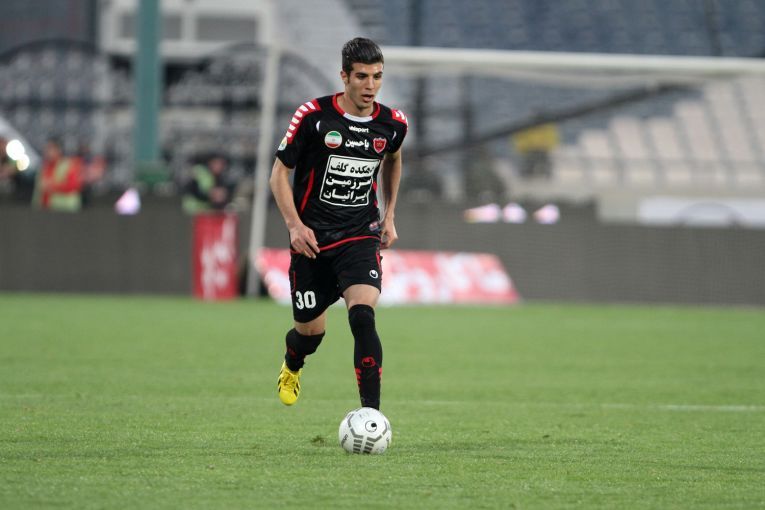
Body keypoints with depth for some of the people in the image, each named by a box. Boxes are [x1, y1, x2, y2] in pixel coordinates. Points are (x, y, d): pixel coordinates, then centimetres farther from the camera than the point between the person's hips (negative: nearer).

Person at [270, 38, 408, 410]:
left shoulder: (392, 124, -1)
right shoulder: (313, 116, -11)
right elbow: (279, 173, -3)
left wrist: (389, 216, 17)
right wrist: (294, 225, -14)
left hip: (360, 238, 1)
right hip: (311, 239, -1)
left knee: (363, 316, -23)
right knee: (311, 330, 9)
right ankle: (292, 366, 48)